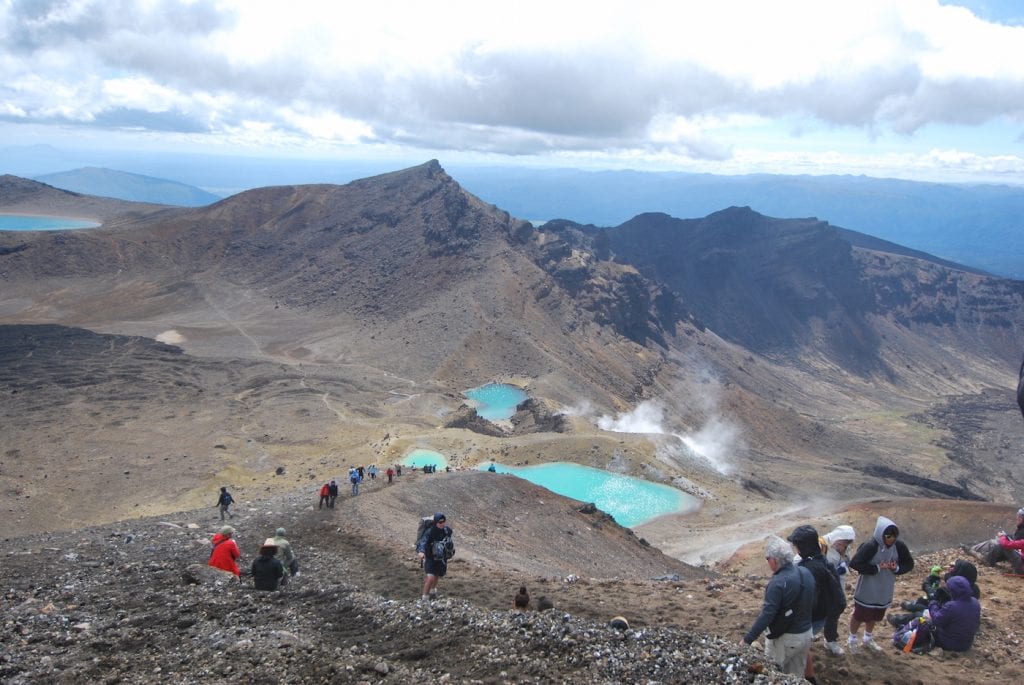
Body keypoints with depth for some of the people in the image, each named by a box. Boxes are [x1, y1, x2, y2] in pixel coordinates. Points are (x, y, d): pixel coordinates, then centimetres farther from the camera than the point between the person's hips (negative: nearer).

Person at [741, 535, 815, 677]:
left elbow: (767, 615, -29)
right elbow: (811, 601, 10)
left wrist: (747, 640, -24)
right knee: (796, 676, 20)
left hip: (786, 638, -7)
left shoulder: (778, 583, -27)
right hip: (807, 634, 7)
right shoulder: (806, 573, -3)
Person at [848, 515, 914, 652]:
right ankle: (852, 639, 34)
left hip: (885, 590, 5)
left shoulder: (899, 546, -11)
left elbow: (909, 564, 2)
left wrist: (897, 568, -17)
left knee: (875, 616, 24)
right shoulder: (870, 546, -27)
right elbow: (854, 563, -28)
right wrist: (876, 568, -28)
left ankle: (868, 638, 46)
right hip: (867, 590, -5)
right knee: (859, 615, 11)